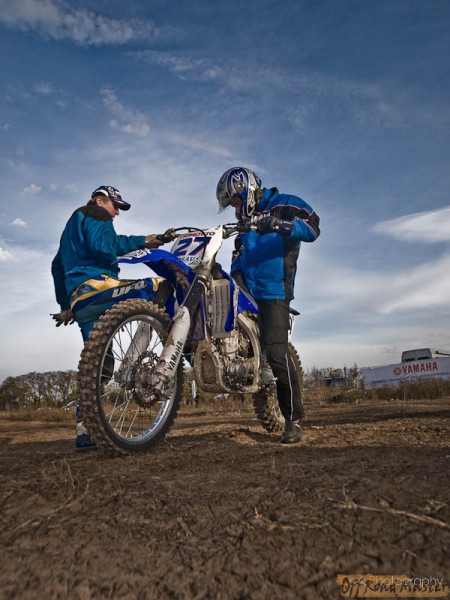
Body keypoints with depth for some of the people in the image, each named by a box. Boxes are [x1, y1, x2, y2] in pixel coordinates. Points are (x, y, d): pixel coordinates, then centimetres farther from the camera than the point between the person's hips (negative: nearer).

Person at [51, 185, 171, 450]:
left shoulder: (73, 224, 38)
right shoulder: (96, 215, 8)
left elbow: (58, 266, 39)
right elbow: (102, 245, -15)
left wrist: (65, 303, 39)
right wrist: (142, 241, -14)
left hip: (78, 299, 10)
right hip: (95, 284, -10)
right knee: (160, 286, -23)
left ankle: (84, 431, 9)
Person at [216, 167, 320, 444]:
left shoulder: (284, 204, 3)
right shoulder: (246, 223, 26)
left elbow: (313, 227, -13)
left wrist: (278, 224, -28)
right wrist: (235, 275, 5)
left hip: (274, 292, -8)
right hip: (246, 292, 8)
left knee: (276, 352, -16)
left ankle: (294, 418, -4)